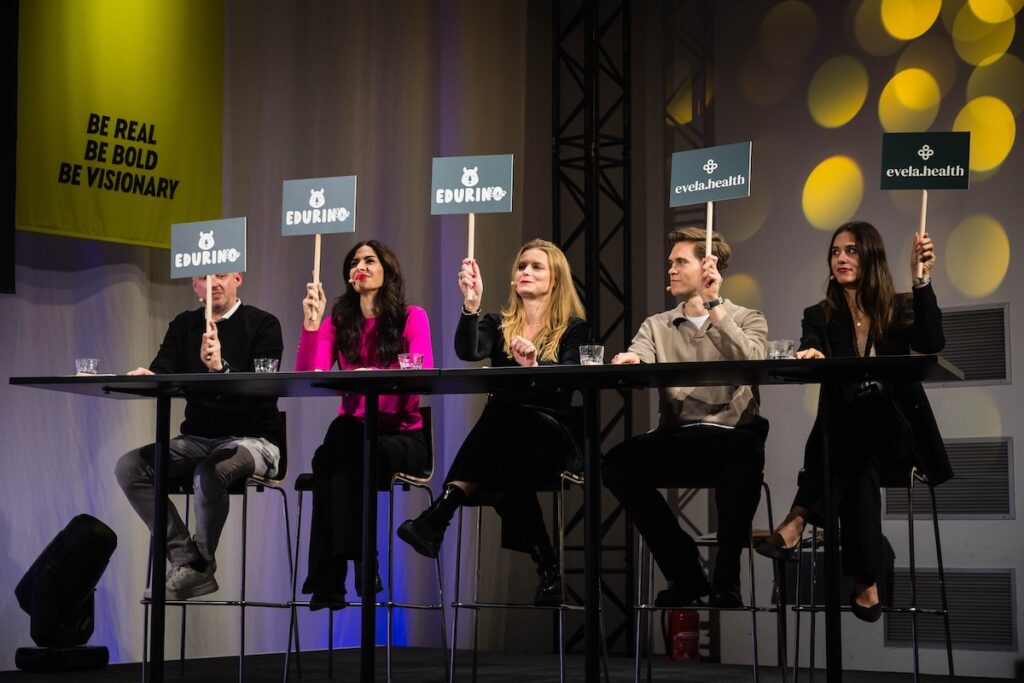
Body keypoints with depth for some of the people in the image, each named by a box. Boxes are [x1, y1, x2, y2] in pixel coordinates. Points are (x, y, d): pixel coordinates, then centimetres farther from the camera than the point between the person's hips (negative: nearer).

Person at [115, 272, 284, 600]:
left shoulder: (263, 325, -2)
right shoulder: (184, 325, 14)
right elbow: (162, 371, 1)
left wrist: (221, 368, -33)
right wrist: (145, 376, -23)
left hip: (253, 439, -6)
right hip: (196, 439, 6)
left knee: (209, 471, -37)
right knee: (129, 466, -17)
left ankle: (200, 566, -15)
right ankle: (186, 559, -18)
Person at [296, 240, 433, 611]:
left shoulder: (411, 317, 3)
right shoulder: (339, 323, 12)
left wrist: (374, 376, -29)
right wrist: (311, 324, -10)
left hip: (401, 435, -3)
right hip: (353, 433, 3)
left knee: (341, 450, -35)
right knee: (338, 438, -35)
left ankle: (328, 576, -33)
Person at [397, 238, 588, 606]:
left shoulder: (573, 329, 9)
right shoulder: (498, 325, 18)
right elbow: (468, 352, -6)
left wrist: (534, 365, -33)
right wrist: (471, 305, -22)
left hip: (552, 436, -3)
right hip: (503, 437, 3)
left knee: (503, 415, -39)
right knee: (509, 468, -38)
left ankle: (438, 516, -47)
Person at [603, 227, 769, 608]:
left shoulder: (747, 320, 10)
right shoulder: (656, 326, 19)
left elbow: (751, 362, -12)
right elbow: (636, 360, -1)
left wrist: (714, 305, -13)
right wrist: (627, 362, -25)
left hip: (731, 436, -3)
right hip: (675, 439, 3)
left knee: (744, 457, -39)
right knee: (618, 462, -27)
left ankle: (726, 581, -21)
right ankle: (685, 576, -15)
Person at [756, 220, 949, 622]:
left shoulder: (900, 309, 8)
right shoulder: (819, 316, 12)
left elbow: (931, 345, -13)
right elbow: (811, 354, -9)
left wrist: (921, 278, -17)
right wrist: (812, 358, -35)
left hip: (892, 433, -1)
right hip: (843, 435, 1)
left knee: (862, 419, -37)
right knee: (858, 468, -36)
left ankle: (799, 519, -40)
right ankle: (866, 582, -39)